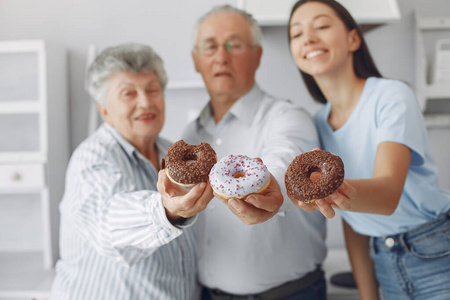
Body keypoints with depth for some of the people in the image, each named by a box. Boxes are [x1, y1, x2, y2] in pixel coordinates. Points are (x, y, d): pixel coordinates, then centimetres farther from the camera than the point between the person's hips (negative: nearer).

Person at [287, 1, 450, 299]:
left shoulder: (392, 96, -16)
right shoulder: (319, 123, 2)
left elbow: (389, 193, -32)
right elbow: (352, 221, 5)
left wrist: (339, 190, -52)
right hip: (384, 263, 5)